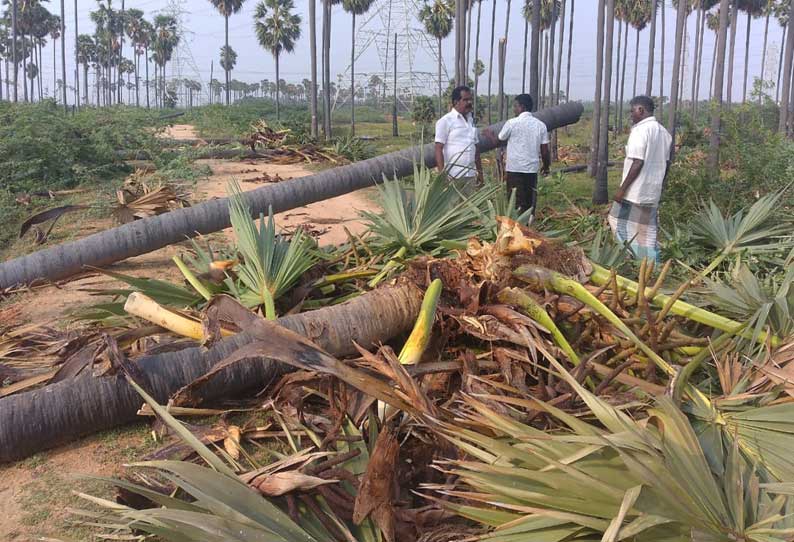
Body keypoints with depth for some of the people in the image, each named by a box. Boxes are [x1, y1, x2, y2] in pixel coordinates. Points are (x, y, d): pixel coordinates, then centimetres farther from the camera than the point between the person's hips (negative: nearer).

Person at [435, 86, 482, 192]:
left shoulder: (471, 120, 16)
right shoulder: (445, 121, -4)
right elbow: (438, 149, -8)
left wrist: (479, 171, 17)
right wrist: (442, 173, -16)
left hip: (470, 175, 6)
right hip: (453, 176, -6)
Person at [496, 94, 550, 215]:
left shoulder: (512, 123, -8)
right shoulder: (540, 125, 4)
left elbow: (499, 141, 5)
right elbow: (545, 150, 4)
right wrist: (546, 166, 20)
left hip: (515, 168, -4)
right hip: (532, 169, 4)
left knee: (517, 204, -1)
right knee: (530, 202, 11)